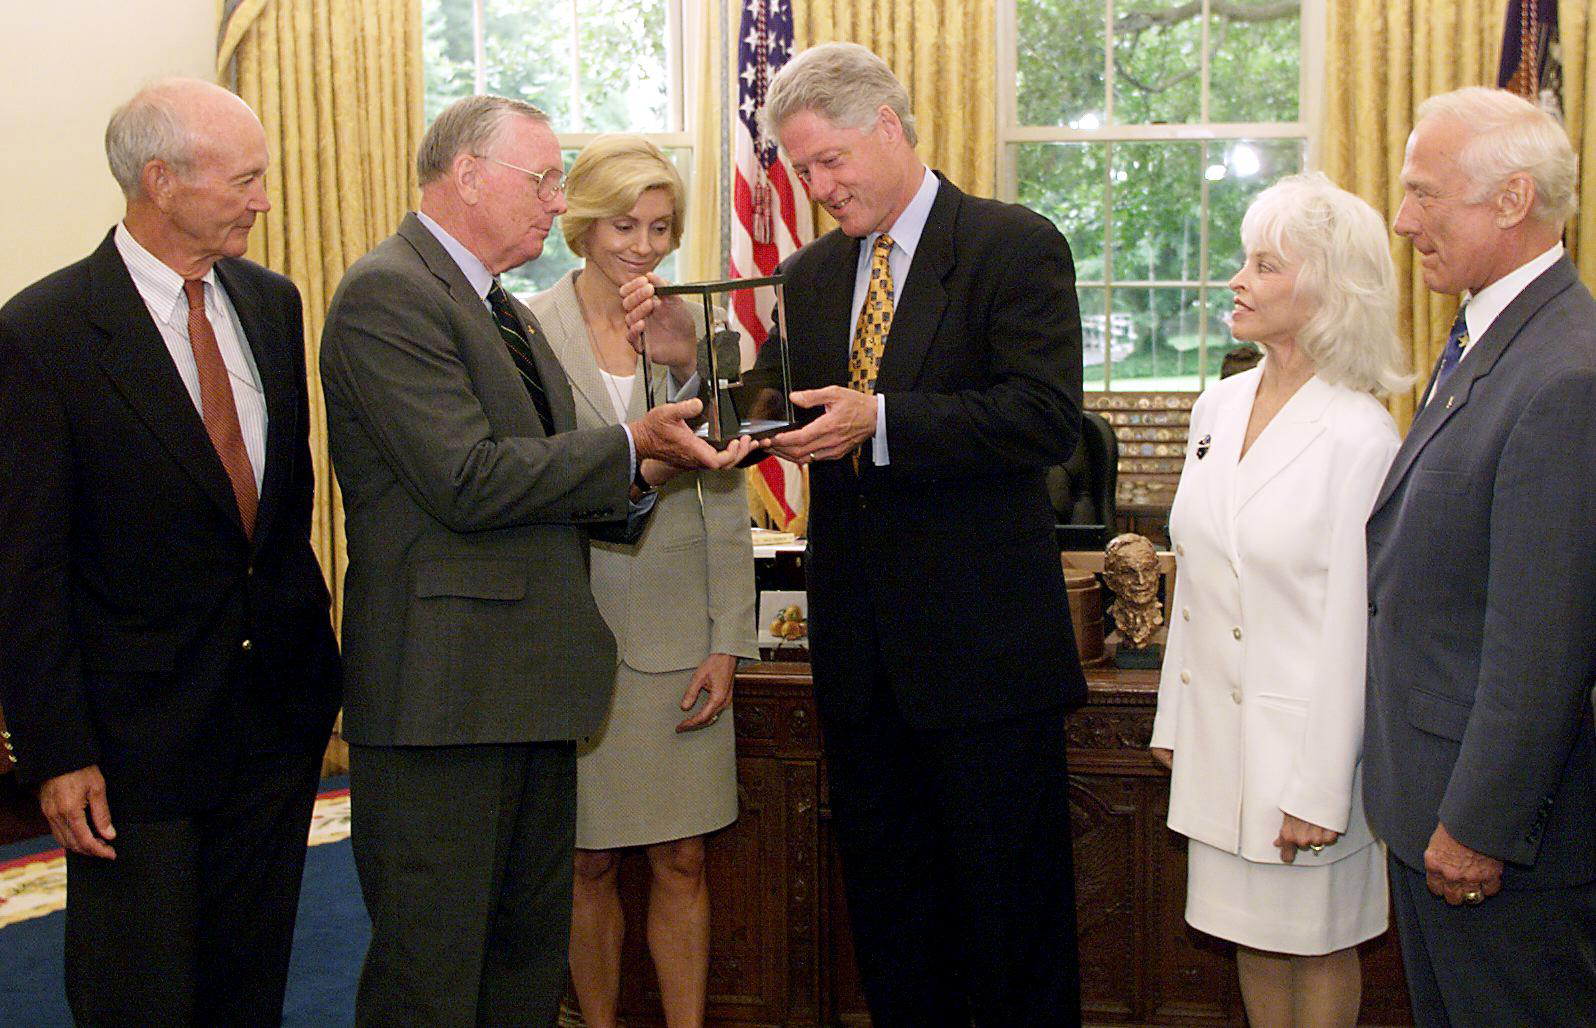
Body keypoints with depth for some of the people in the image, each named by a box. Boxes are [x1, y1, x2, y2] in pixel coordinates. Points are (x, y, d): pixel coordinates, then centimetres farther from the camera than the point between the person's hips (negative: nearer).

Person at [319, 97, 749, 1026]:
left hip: (529, 689, 10)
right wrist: (629, 447, -14)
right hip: (442, 693, -10)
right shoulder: (389, 294, -12)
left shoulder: (507, 312, 19)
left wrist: (638, 480, 1)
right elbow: (469, 481, -20)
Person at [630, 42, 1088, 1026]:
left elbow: (1048, 418, -18)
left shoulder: (1014, 245, -7)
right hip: (863, 649, 6)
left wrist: (880, 422, -25)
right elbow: (782, 412, 8)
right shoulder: (813, 274, 12)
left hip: (983, 645, -6)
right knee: (886, 904, 16)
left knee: (1012, 907, 5)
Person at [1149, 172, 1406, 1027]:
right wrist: (1174, 717, 12)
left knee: (1317, 946, 9)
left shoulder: (1360, 437, -16)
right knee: (1253, 936, 17)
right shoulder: (1218, 407, 6)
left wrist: (1320, 789, -16)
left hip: (1302, 730, -6)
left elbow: (1352, 627, -16)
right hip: (1217, 725, 6)